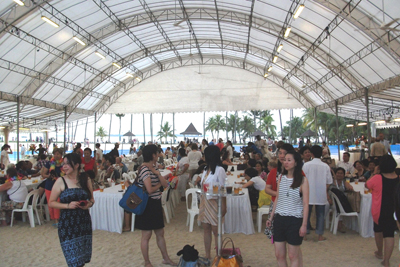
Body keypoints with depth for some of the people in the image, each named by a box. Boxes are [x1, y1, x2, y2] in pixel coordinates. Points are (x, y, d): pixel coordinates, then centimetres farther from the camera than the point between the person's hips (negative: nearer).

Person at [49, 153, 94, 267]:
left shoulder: (86, 180, 4)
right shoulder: (61, 181, -3)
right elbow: (51, 202, -2)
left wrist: (89, 204, -8)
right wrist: (68, 205, -16)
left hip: (84, 223, 3)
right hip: (67, 224, -3)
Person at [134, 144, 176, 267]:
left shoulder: (153, 169, 11)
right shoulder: (144, 169, -18)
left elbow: (165, 184, 6)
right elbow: (150, 189, -26)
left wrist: (158, 173, -9)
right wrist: (159, 184, -6)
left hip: (155, 204, 9)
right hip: (147, 205, -9)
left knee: (160, 233, 18)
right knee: (146, 236, 5)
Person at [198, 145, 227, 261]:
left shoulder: (219, 170, -11)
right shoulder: (206, 169, 12)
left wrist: (224, 207, -15)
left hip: (214, 203, -7)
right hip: (204, 202, 7)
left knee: (216, 231, 0)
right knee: (206, 230, 12)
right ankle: (207, 256, 22)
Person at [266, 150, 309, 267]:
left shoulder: (303, 180, -7)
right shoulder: (281, 178, 7)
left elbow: (305, 204, -8)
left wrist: (304, 224, -12)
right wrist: (271, 217, 14)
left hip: (294, 220, -4)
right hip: (279, 219, 5)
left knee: (293, 256, 5)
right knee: (279, 255, 9)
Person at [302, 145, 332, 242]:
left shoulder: (306, 165, -8)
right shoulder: (326, 167, -3)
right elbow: (328, 182, 1)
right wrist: (327, 194, 14)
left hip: (309, 194, -1)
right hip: (321, 195, 1)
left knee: (307, 213, 10)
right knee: (320, 215, 10)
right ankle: (320, 235, 15)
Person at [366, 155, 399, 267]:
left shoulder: (377, 178, -20)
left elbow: (367, 185, -1)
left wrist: (374, 173, 5)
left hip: (379, 211, -1)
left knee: (378, 230, 22)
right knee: (389, 234, 4)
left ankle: (380, 253, 38)